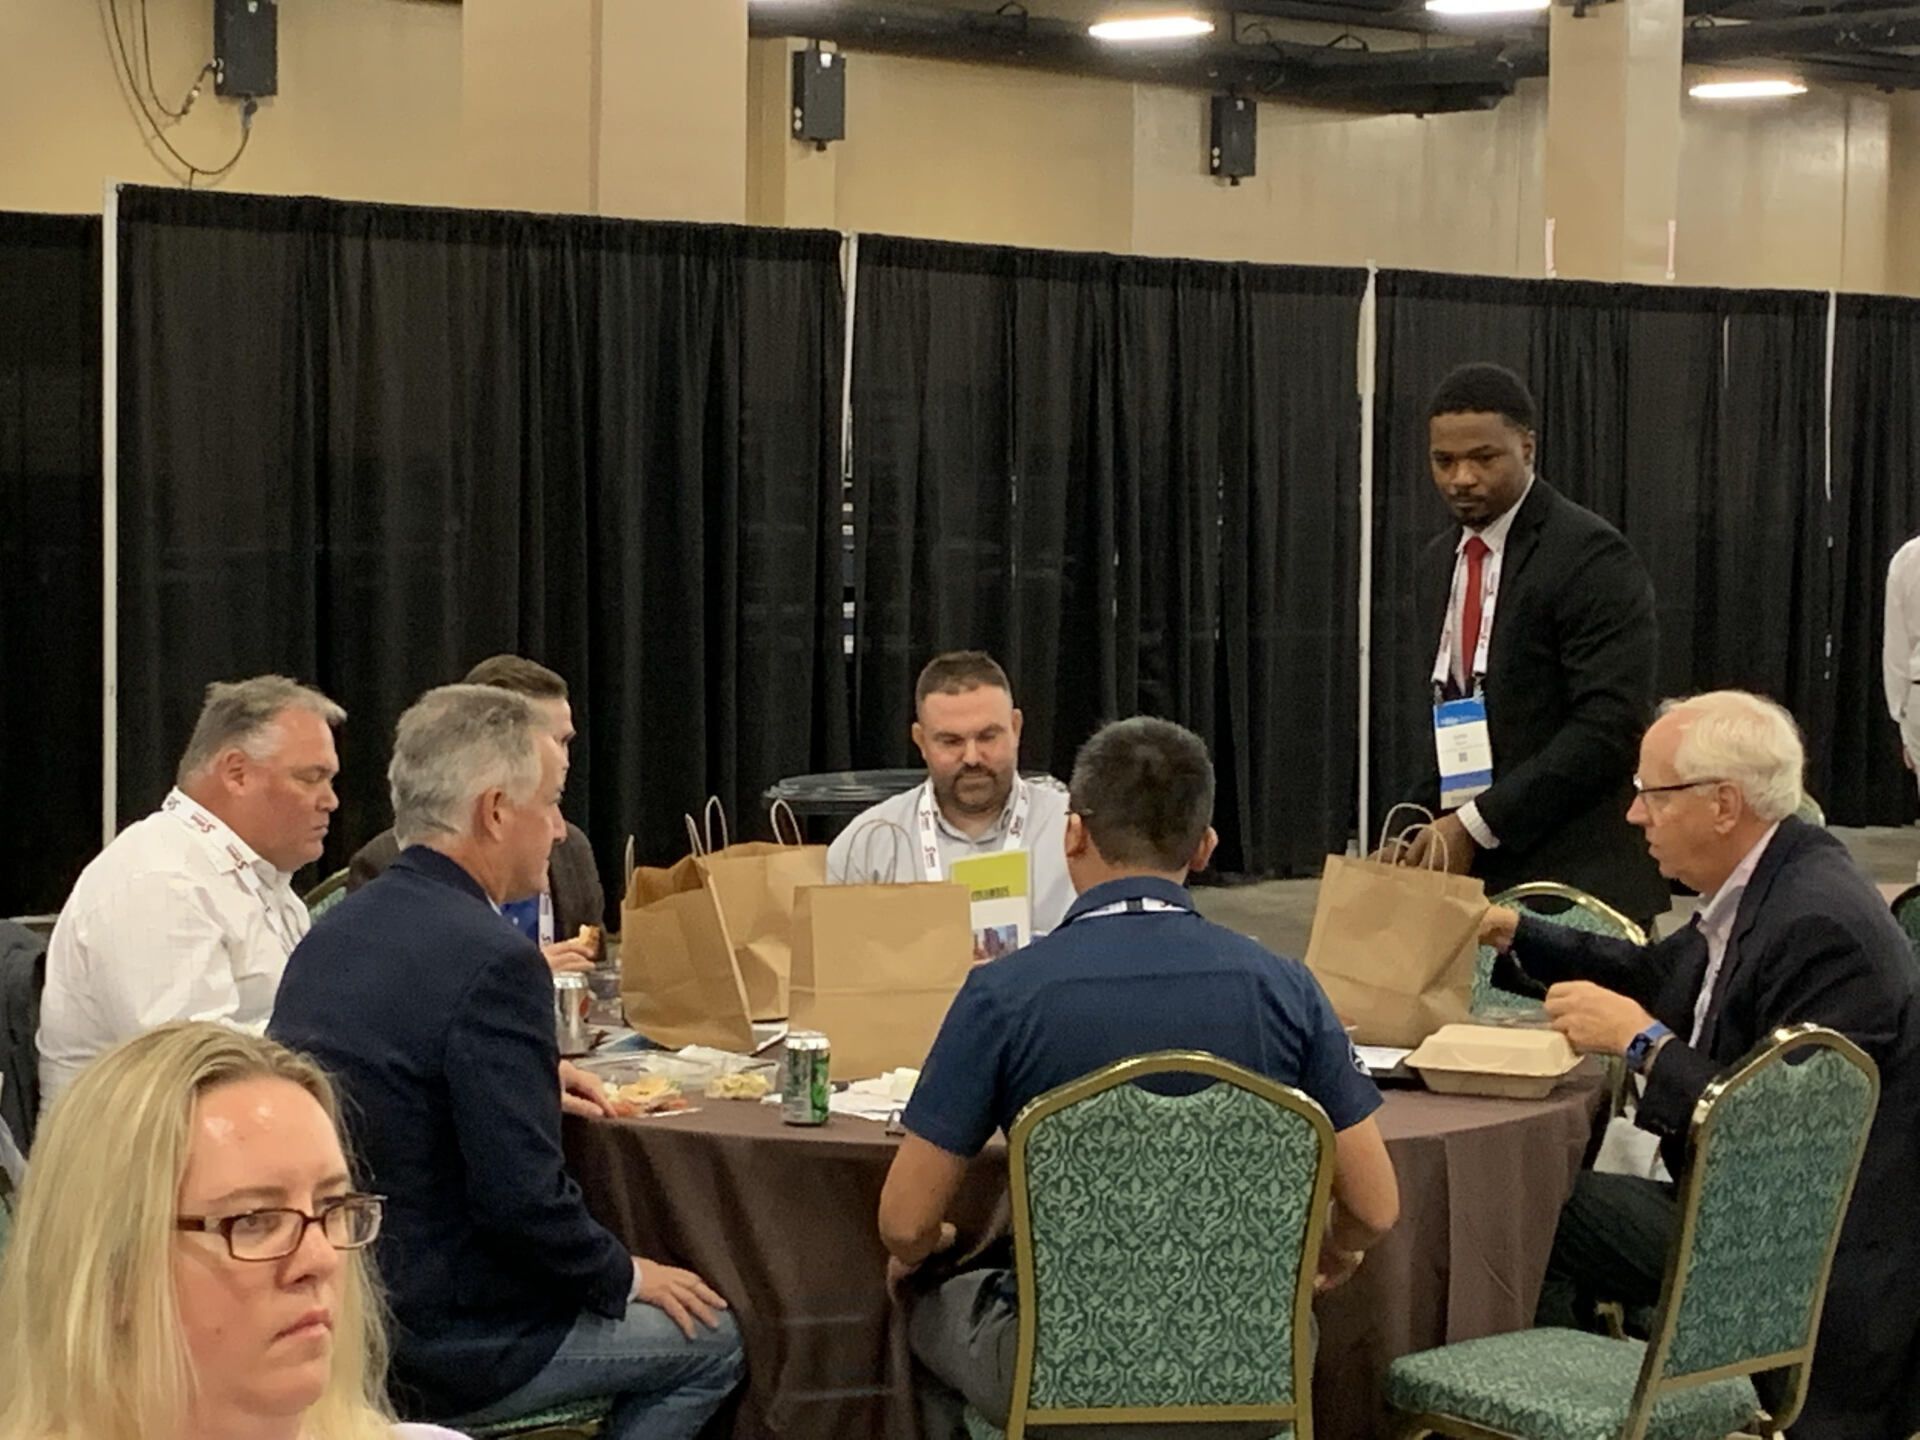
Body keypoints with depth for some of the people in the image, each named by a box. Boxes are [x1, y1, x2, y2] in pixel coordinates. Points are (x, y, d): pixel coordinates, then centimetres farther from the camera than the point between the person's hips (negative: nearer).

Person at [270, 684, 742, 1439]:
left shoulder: (335, 929, 5)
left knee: (598, 1275, 28)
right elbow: (524, 1197, -23)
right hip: (434, 1341, -9)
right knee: (714, 1338, 9)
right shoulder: (491, 961, -22)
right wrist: (627, 1276, -6)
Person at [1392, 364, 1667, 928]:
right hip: (1472, 875, 6)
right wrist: (1416, 830, 5)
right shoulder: (1439, 561, 15)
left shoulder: (1590, 555, -10)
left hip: (1574, 881, -6)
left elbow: (1611, 726, -17)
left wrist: (1480, 824, -18)